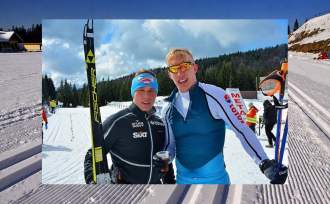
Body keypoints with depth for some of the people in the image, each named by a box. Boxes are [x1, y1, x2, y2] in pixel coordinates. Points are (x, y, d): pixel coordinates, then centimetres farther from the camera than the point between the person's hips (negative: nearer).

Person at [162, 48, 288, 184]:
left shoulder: (213, 95, -13)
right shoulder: (168, 110, 2)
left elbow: (242, 130, -15)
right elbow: (171, 147, 10)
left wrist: (266, 163, -22)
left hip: (215, 178, -4)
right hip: (182, 179, 4)